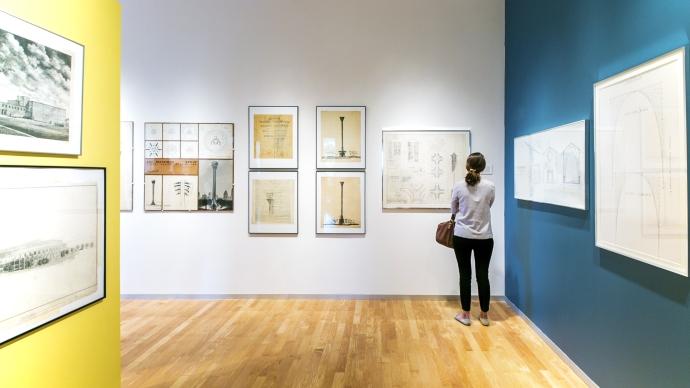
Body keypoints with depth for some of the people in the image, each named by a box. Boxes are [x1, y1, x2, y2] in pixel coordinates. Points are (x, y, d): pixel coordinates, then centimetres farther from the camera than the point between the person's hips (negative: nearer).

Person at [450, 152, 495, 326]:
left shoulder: (459, 186, -8)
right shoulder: (490, 187, -6)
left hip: (462, 237, -1)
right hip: (484, 238, 1)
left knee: (465, 275, 8)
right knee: (483, 275, 10)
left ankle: (465, 315, 17)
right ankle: (484, 315, 22)